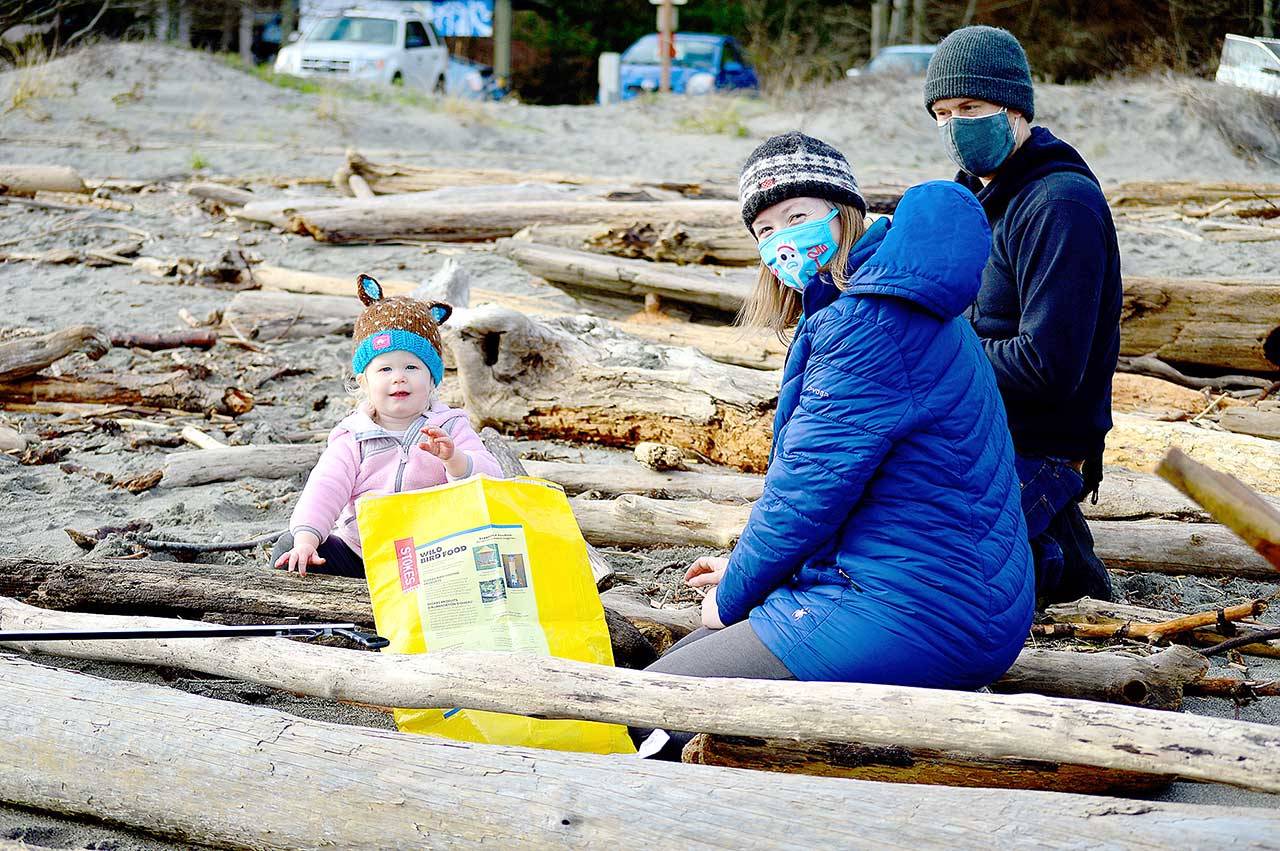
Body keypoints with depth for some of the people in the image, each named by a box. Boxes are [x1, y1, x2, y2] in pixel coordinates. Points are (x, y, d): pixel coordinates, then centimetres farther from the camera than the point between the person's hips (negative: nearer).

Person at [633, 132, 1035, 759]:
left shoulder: (871, 320, -19)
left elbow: (812, 480, -18)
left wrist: (733, 594, -3)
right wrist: (744, 573, 19)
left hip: (917, 614, -11)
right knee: (679, 661, 19)